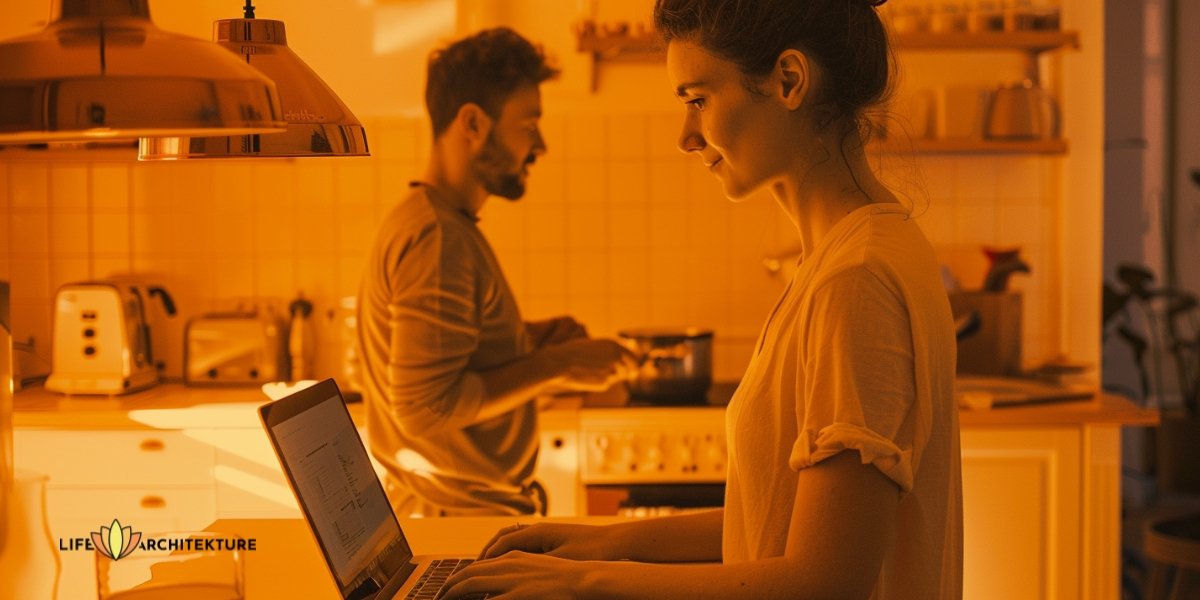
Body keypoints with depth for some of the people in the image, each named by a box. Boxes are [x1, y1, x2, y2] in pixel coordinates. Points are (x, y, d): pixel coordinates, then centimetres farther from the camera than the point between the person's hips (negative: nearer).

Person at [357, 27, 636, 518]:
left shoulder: (417, 219, 11)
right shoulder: (438, 237, -20)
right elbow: (424, 406, -25)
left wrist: (528, 338, 5)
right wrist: (553, 366, -19)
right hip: (464, 516, -10)